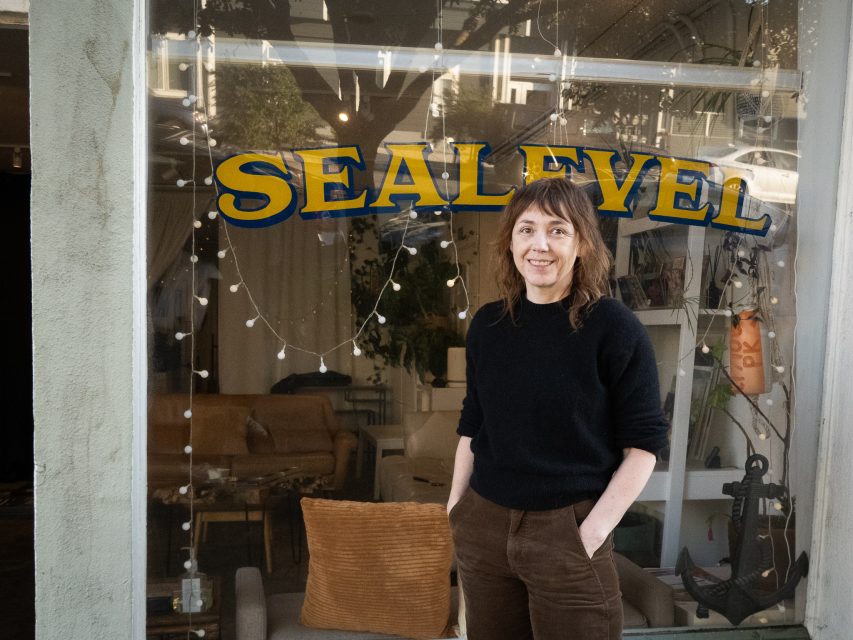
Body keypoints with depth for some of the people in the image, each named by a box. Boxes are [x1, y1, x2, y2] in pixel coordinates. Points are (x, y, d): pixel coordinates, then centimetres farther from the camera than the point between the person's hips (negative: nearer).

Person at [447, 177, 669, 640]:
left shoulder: (615, 328, -10)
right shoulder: (487, 324, 3)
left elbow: (643, 442, -8)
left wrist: (597, 528, -14)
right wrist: (456, 505, 8)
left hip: (567, 530, -4)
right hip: (484, 524, 4)